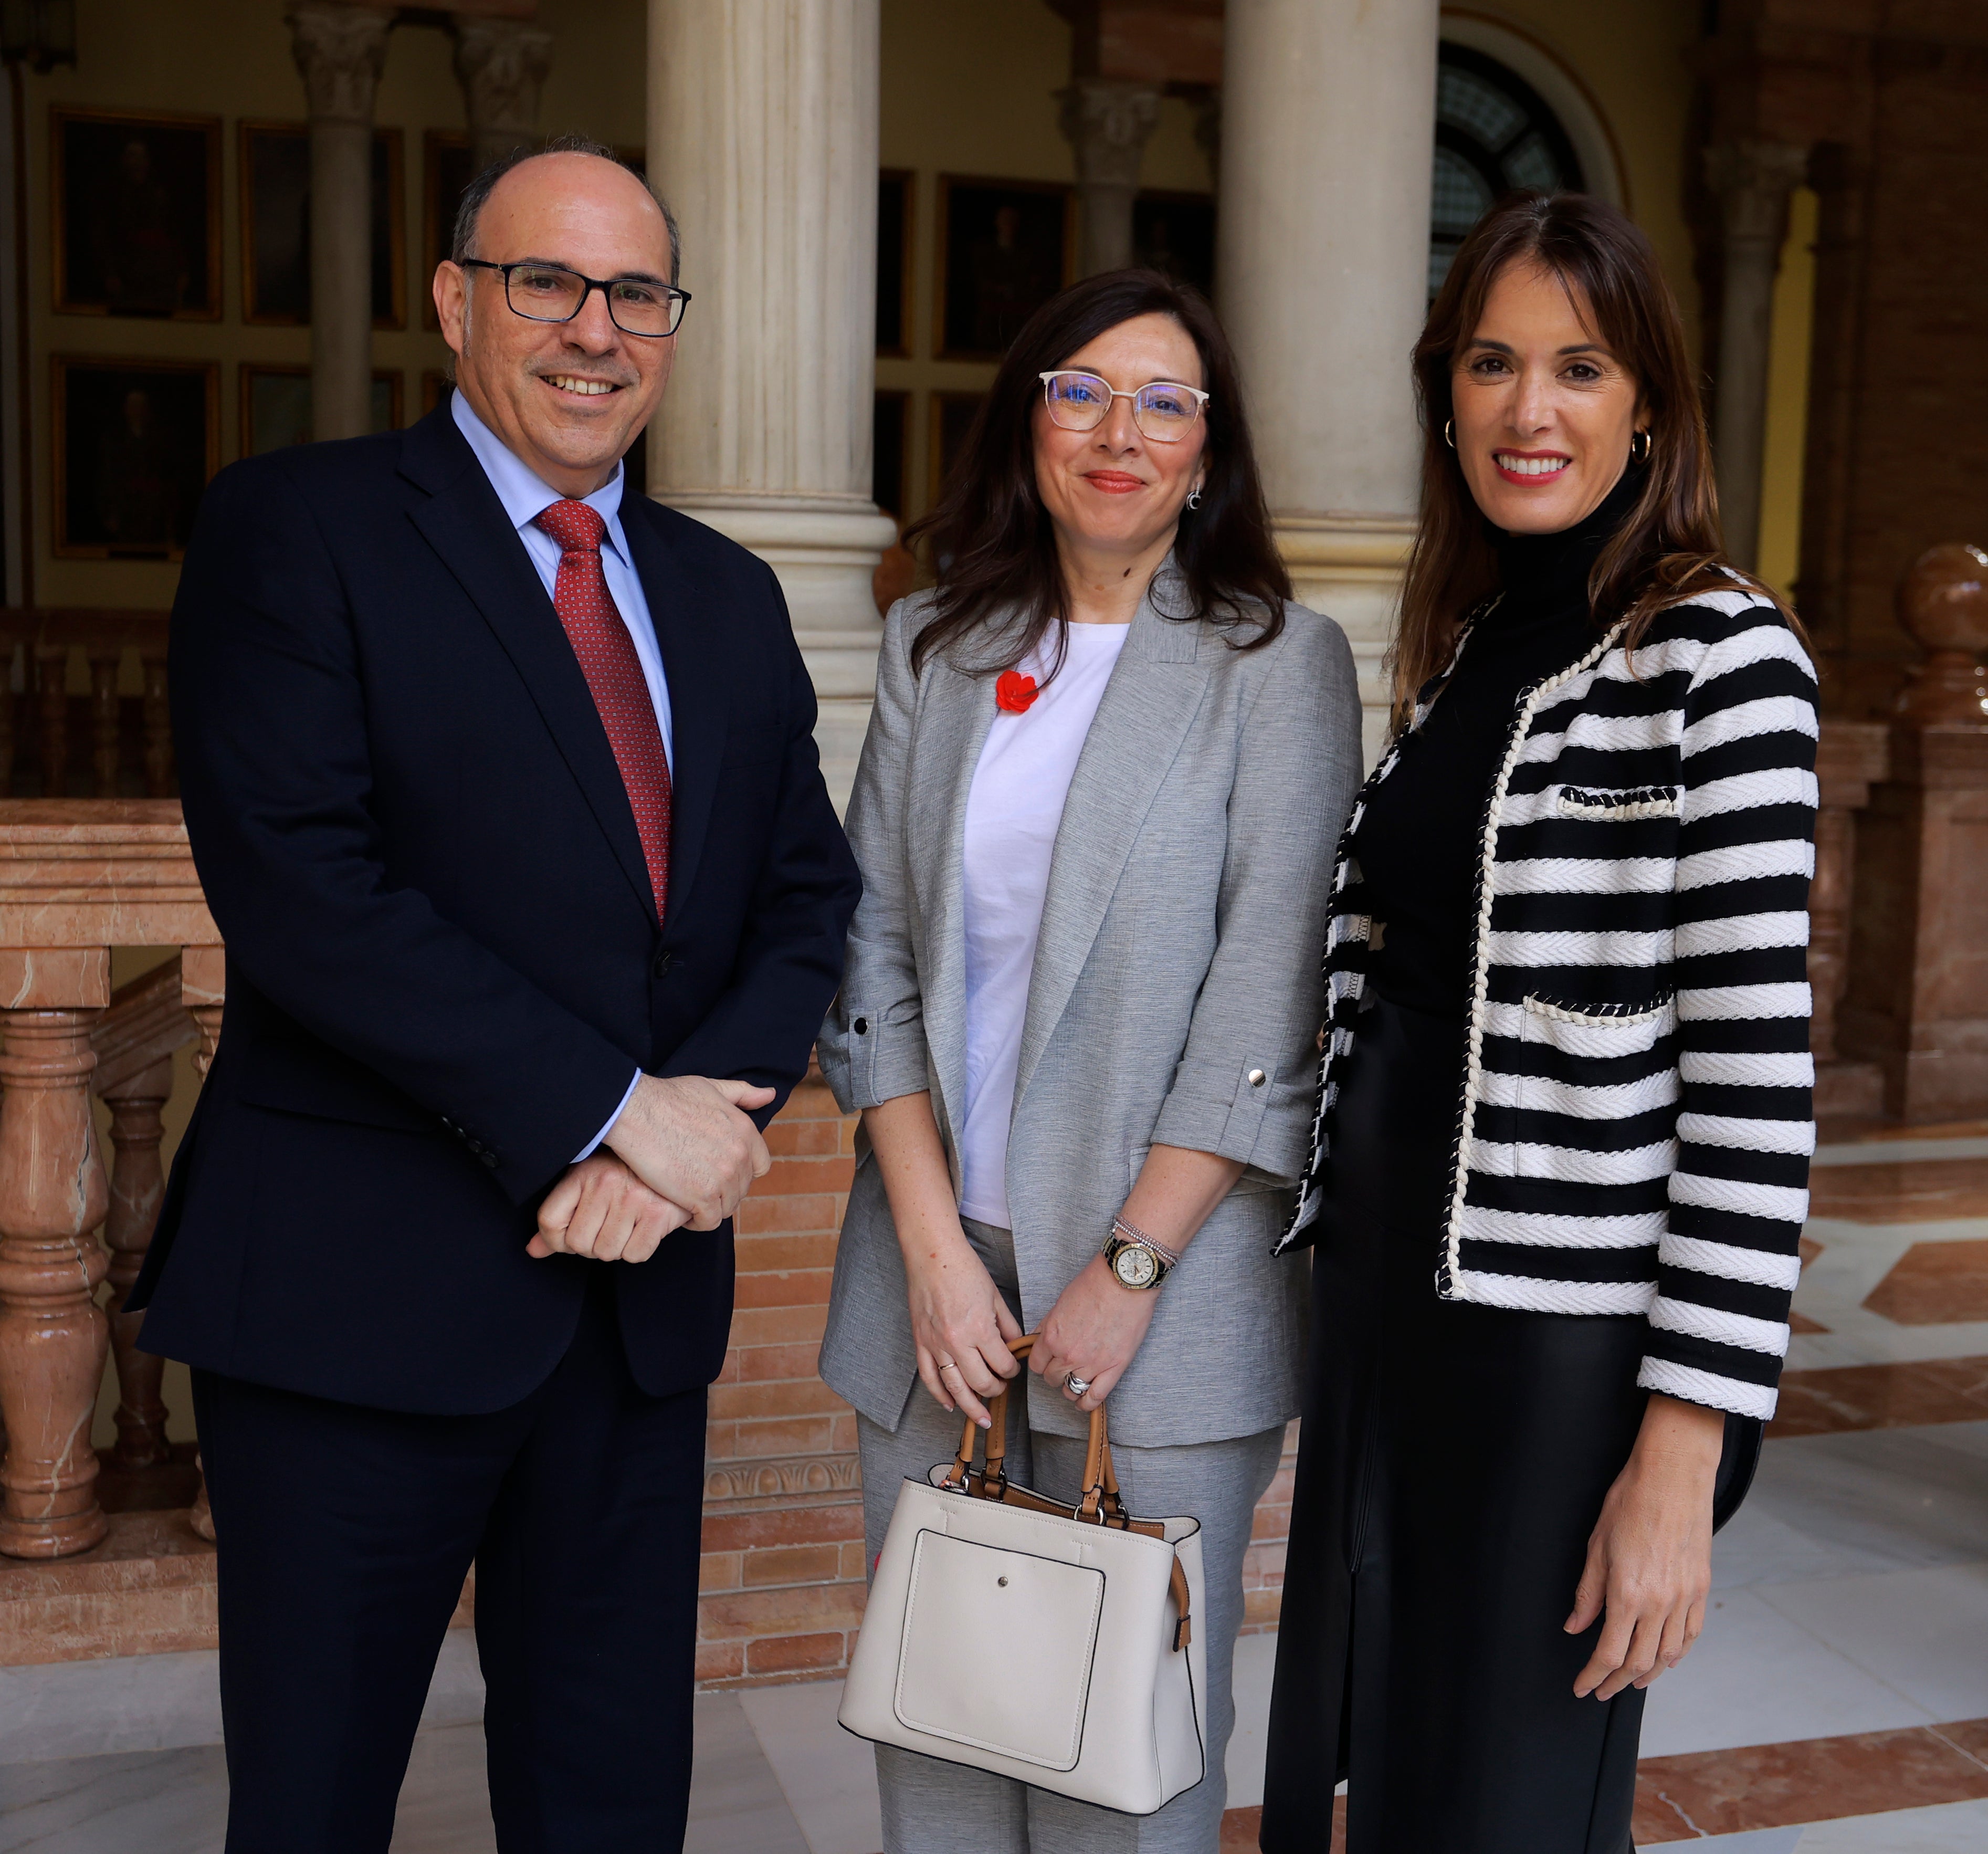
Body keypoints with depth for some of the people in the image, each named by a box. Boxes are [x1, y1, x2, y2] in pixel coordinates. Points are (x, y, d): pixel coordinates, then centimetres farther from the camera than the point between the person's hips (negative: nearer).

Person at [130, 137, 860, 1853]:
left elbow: (809, 897, 9)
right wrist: (612, 1110, -17)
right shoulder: (294, 528, -4)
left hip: (644, 1289, 5)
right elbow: (298, 885, -16)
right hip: (363, 1291, -5)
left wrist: (706, 1112, -10)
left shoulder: (728, 597, 14)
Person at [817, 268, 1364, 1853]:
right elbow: (873, 948, 5)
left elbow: (1271, 997, -8)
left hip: (1164, 1275, -3)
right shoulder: (933, 649, 9)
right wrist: (934, 1246, -4)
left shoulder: (1279, 661, -2)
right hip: (938, 1263, 3)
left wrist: (1129, 1269, -12)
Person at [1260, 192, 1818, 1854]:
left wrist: (1685, 1454, -18)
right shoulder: (1466, 642, 10)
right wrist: (1343, 1270, 13)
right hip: (1385, 1299, 7)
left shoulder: (1722, 655, -12)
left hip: (1563, 1346, -7)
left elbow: (1756, 1076, -16)